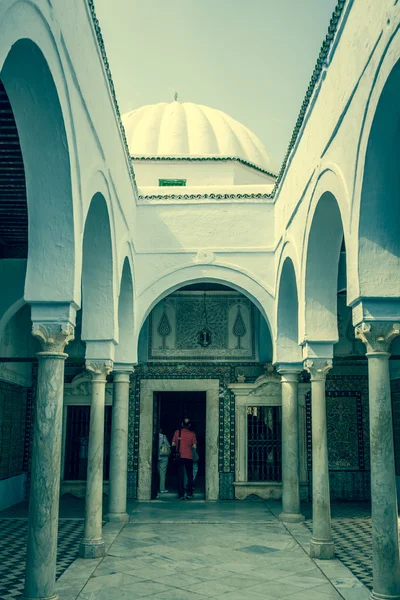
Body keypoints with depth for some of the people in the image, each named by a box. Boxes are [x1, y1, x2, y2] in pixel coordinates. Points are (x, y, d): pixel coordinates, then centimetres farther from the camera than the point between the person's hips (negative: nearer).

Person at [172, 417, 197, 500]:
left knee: (180, 476, 4)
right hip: (189, 457, 0)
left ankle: (181, 494, 0)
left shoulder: (177, 432, -1)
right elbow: (194, 446, -5)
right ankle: (189, 494, 9)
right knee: (190, 475, 12)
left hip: (179, 456, 0)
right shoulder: (192, 434, -3)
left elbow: (173, 444, 1)